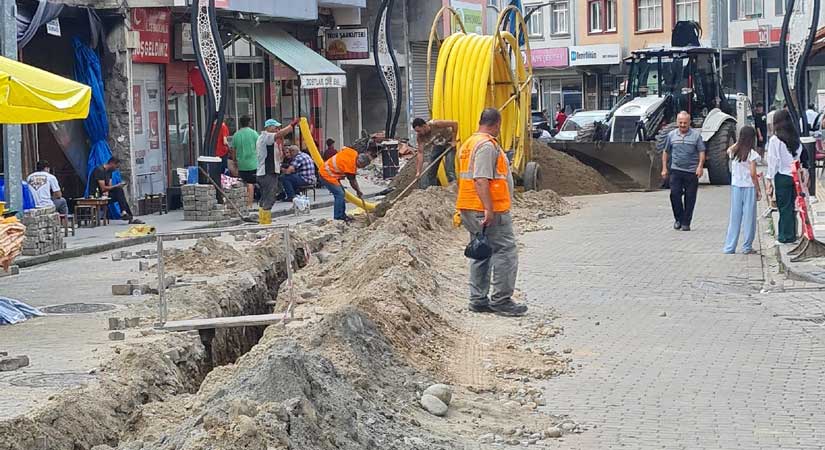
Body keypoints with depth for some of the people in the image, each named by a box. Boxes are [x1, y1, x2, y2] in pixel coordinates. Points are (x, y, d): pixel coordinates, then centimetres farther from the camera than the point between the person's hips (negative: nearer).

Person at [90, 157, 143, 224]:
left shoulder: (109, 171, 13)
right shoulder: (99, 170, -16)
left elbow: (109, 186, 7)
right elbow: (103, 188, -21)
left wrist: (107, 191, -16)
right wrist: (117, 186, -14)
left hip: (104, 194, 9)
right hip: (96, 195, -9)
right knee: (119, 190, -22)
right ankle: (123, 213, -24)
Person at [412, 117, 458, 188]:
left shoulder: (436, 124, -35)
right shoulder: (420, 136, -21)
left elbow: (455, 124, -27)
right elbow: (420, 153, -18)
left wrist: (453, 140, -24)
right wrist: (418, 172, -23)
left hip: (449, 144, -5)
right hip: (437, 146, 5)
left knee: (449, 169, -17)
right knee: (429, 170, 2)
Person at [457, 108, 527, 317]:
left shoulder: (469, 143, 17)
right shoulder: (487, 145, -15)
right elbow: (481, 180, -23)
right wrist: (489, 209, -25)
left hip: (469, 209, 10)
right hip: (491, 211, -10)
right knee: (505, 252, -5)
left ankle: (478, 300, 14)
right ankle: (501, 300, -5)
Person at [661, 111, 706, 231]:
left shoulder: (696, 135, 1)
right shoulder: (671, 135, 8)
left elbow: (701, 152, 0)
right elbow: (666, 152, 15)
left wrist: (700, 166, -13)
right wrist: (664, 168, 10)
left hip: (692, 172, -1)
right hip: (676, 170, 2)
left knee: (690, 197, 1)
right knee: (674, 194, -9)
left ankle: (686, 223, 9)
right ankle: (679, 218, 9)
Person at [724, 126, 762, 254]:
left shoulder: (733, 152, 1)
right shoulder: (752, 154, -12)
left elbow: (728, 150, 28)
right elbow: (753, 174, -13)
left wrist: (738, 142, 22)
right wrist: (758, 190, -6)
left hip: (735, 186, 4)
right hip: (749, 187, -4)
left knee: (734, 216, 10)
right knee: (749, 217, 5)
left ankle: (729, 247, 10)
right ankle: (747, 247, 9)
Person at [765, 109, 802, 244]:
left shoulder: (775, 140, -11)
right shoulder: (796, 139, 3)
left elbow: (773, 161, -11)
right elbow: (800, 158, 4)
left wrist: (769, 179, -5)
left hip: (782, 176, -5)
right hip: (795, 176, 5)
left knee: (784, 207, 2)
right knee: (791, 206, 14)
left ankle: (785, 235, 6)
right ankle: (792, 234, 19)